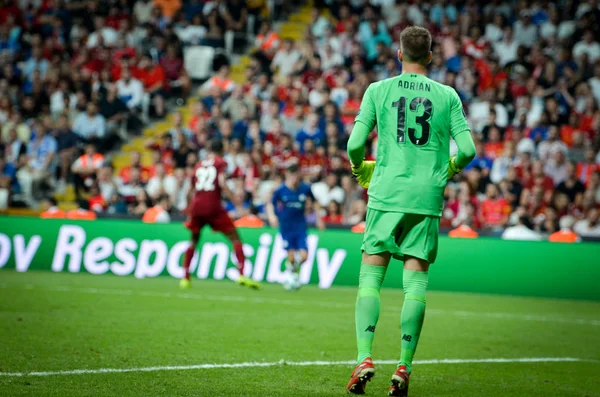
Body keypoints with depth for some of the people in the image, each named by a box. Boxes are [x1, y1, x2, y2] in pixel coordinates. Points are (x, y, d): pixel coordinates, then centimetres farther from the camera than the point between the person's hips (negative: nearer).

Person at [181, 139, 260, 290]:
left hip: (197, 206, 5)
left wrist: (189, 212, 34)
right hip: (213, 207, -5)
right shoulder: (221, 163, 4)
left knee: (193, 241, 21)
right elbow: (222, 183, -13)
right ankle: (241, 274, -11)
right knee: (235, 238, 2)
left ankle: (185, 277, 15)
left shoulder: (199, 165, 18)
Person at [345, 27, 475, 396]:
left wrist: (361, 170, 19)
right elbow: (467, 149, -1)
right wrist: (448, 169, 20)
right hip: (428, 199, 1)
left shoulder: (378, 91, 3)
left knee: (371, 276, 4)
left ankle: (365, 358, -9)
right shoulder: (447, 96, 5)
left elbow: (355, 145, -2)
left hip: (386, 194, 0)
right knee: (416, 281, 3)